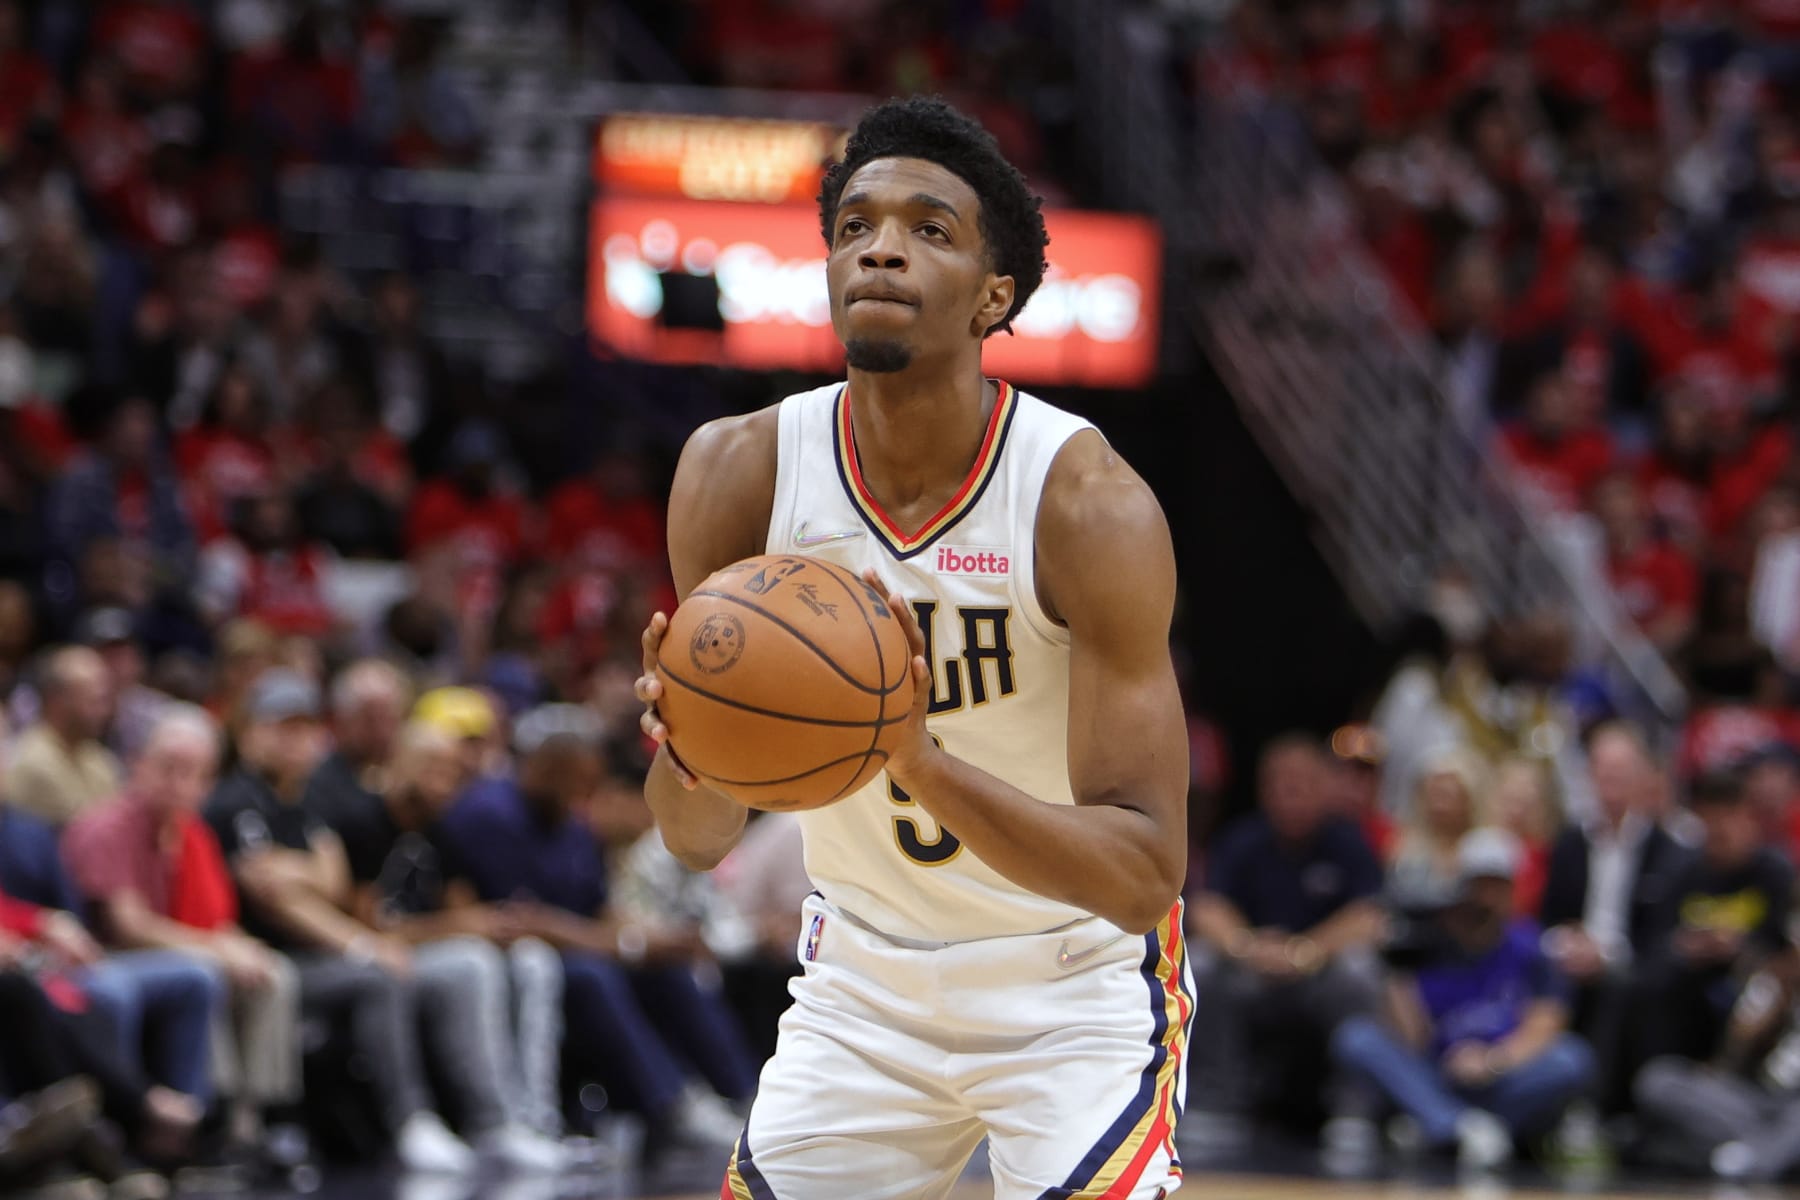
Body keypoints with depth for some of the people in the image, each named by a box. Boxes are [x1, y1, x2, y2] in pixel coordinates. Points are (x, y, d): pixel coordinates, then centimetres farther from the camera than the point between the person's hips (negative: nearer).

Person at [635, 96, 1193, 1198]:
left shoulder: (1088, 503, -24)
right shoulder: (739, 474, -13)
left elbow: (1145, 878, -28)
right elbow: (700, 840, -9)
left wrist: (929, 766, -43)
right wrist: (691, 754, -33)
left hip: (1078, 983, -3)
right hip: (866, 980, 4)